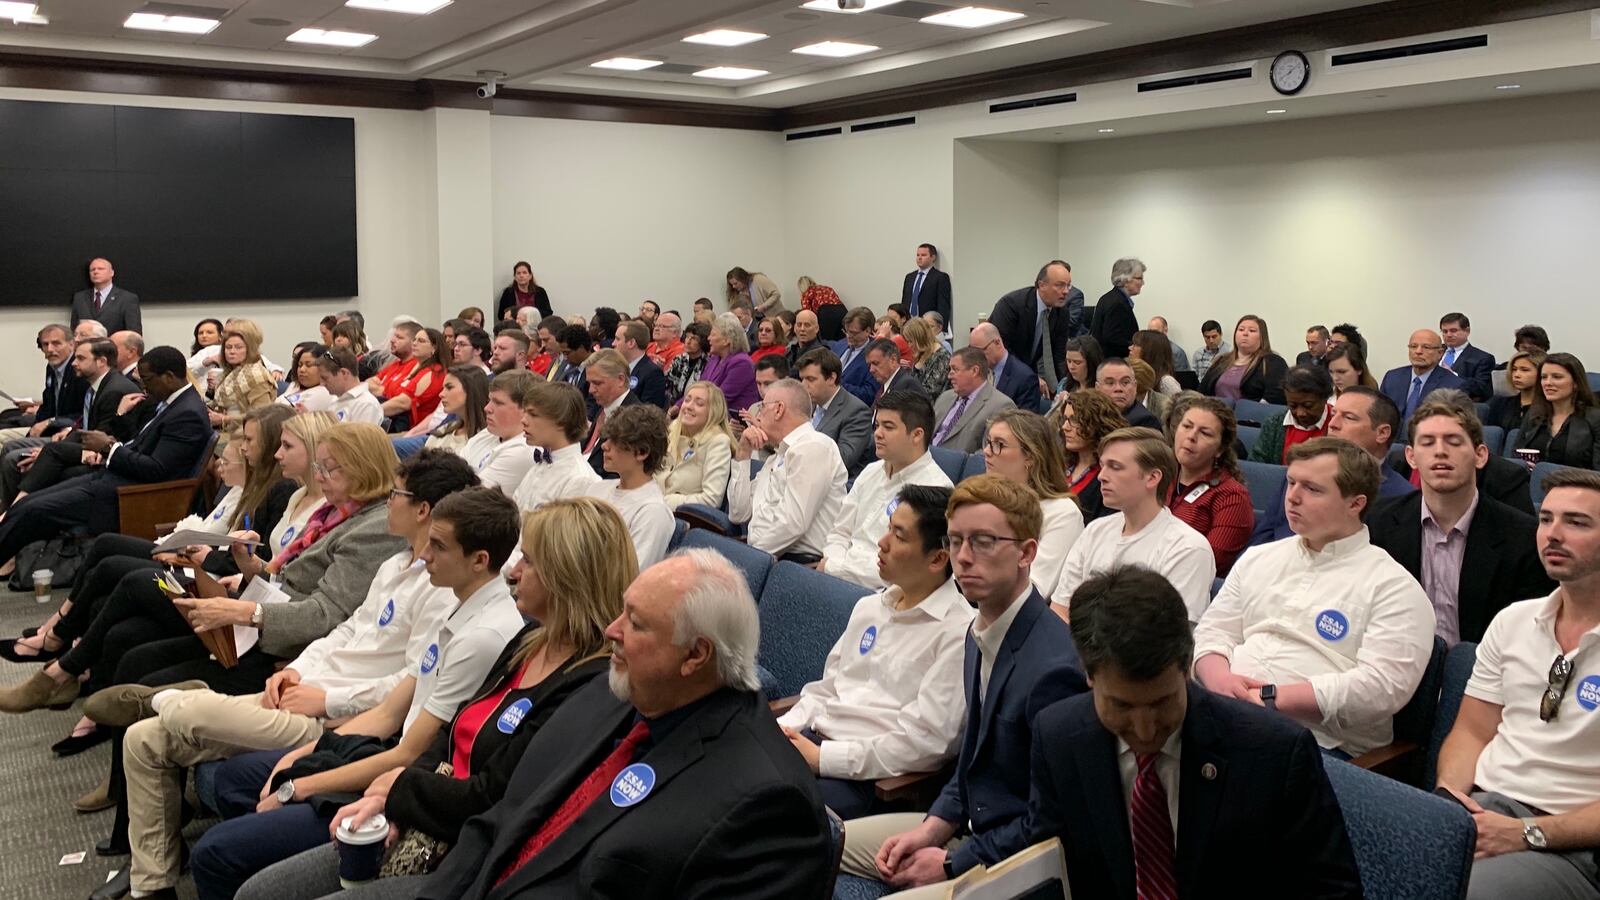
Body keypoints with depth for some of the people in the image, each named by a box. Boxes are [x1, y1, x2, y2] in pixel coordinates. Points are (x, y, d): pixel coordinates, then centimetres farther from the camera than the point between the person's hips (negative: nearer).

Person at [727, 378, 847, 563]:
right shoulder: (778, 456, 23)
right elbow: (739, 513, 18)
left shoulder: (813, 447, -8)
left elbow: (794, 522, -18)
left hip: (800, 560, -8)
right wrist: (743, 454, 14)